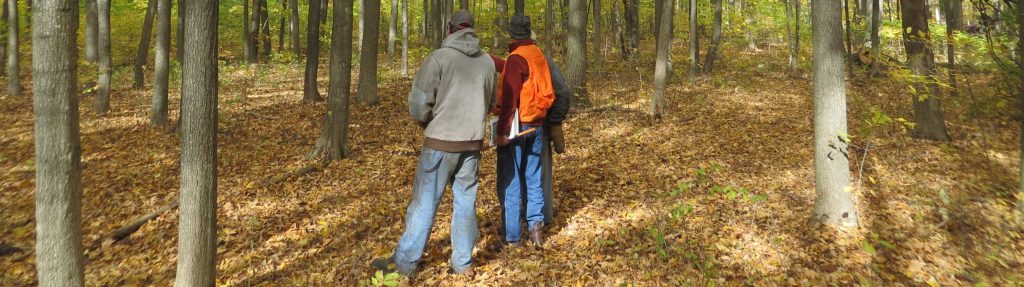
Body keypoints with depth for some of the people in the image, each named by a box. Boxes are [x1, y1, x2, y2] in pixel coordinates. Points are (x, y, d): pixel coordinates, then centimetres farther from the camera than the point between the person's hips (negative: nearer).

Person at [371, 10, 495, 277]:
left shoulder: (439, 57, -11)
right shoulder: (487, 61, 4)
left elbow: (418, 103, -12)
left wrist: (426, 122, 8)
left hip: (441, 142, -4)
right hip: (473, 142, 4)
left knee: (424, 202, 4)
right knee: (466, 201, 12)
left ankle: (404, 262, 13)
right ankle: (463, 263, 18)